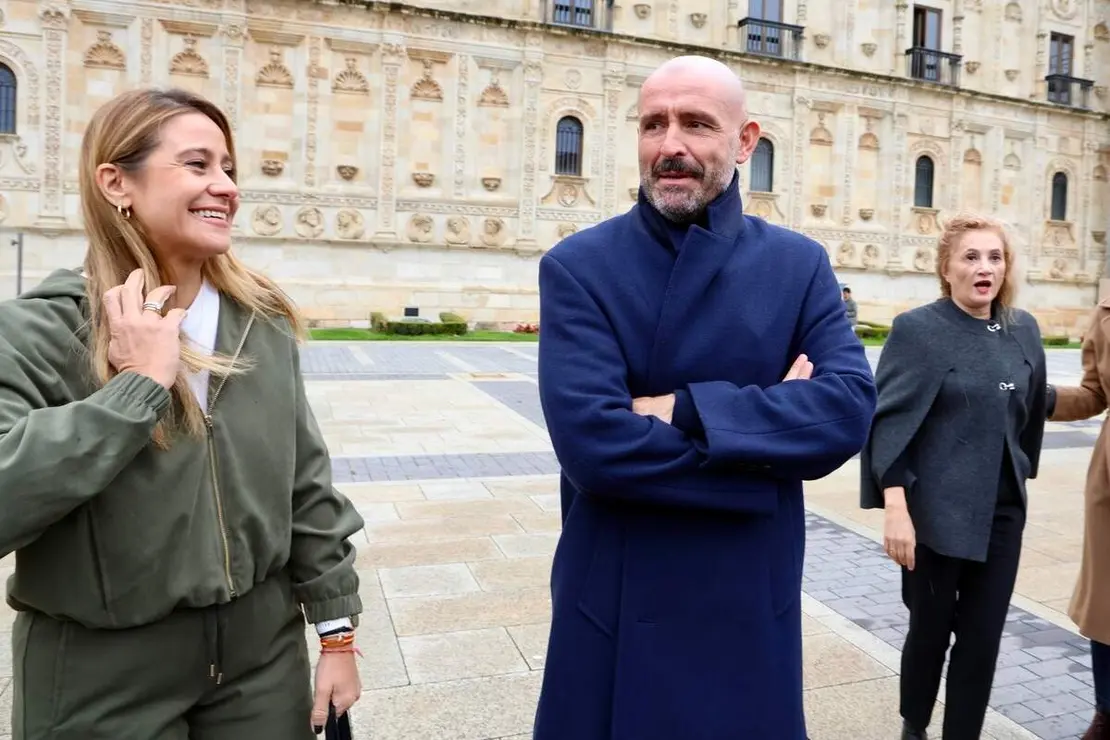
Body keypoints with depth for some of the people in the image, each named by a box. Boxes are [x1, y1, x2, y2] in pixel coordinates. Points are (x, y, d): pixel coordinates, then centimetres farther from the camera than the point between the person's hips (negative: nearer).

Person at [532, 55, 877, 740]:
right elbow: (591, 440, -21)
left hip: (752, 604, 2)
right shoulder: (577, 268, -9)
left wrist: (685, 409, -23)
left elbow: (850, 409, -14)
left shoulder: (800, 265, -1)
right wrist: (768, 429, -17)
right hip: (615, 604, -1)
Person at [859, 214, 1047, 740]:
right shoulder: (917, 329, -11)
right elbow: (889, 421, -15)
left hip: (1003, 512, 5)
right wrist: (896, 508, -21)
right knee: (931, 631, 12)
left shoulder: (1024, 330, 5)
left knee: (983, 639, 10)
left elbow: (1029, 414, 15)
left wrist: (1021, 475, 17)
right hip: (937, 511, -4)